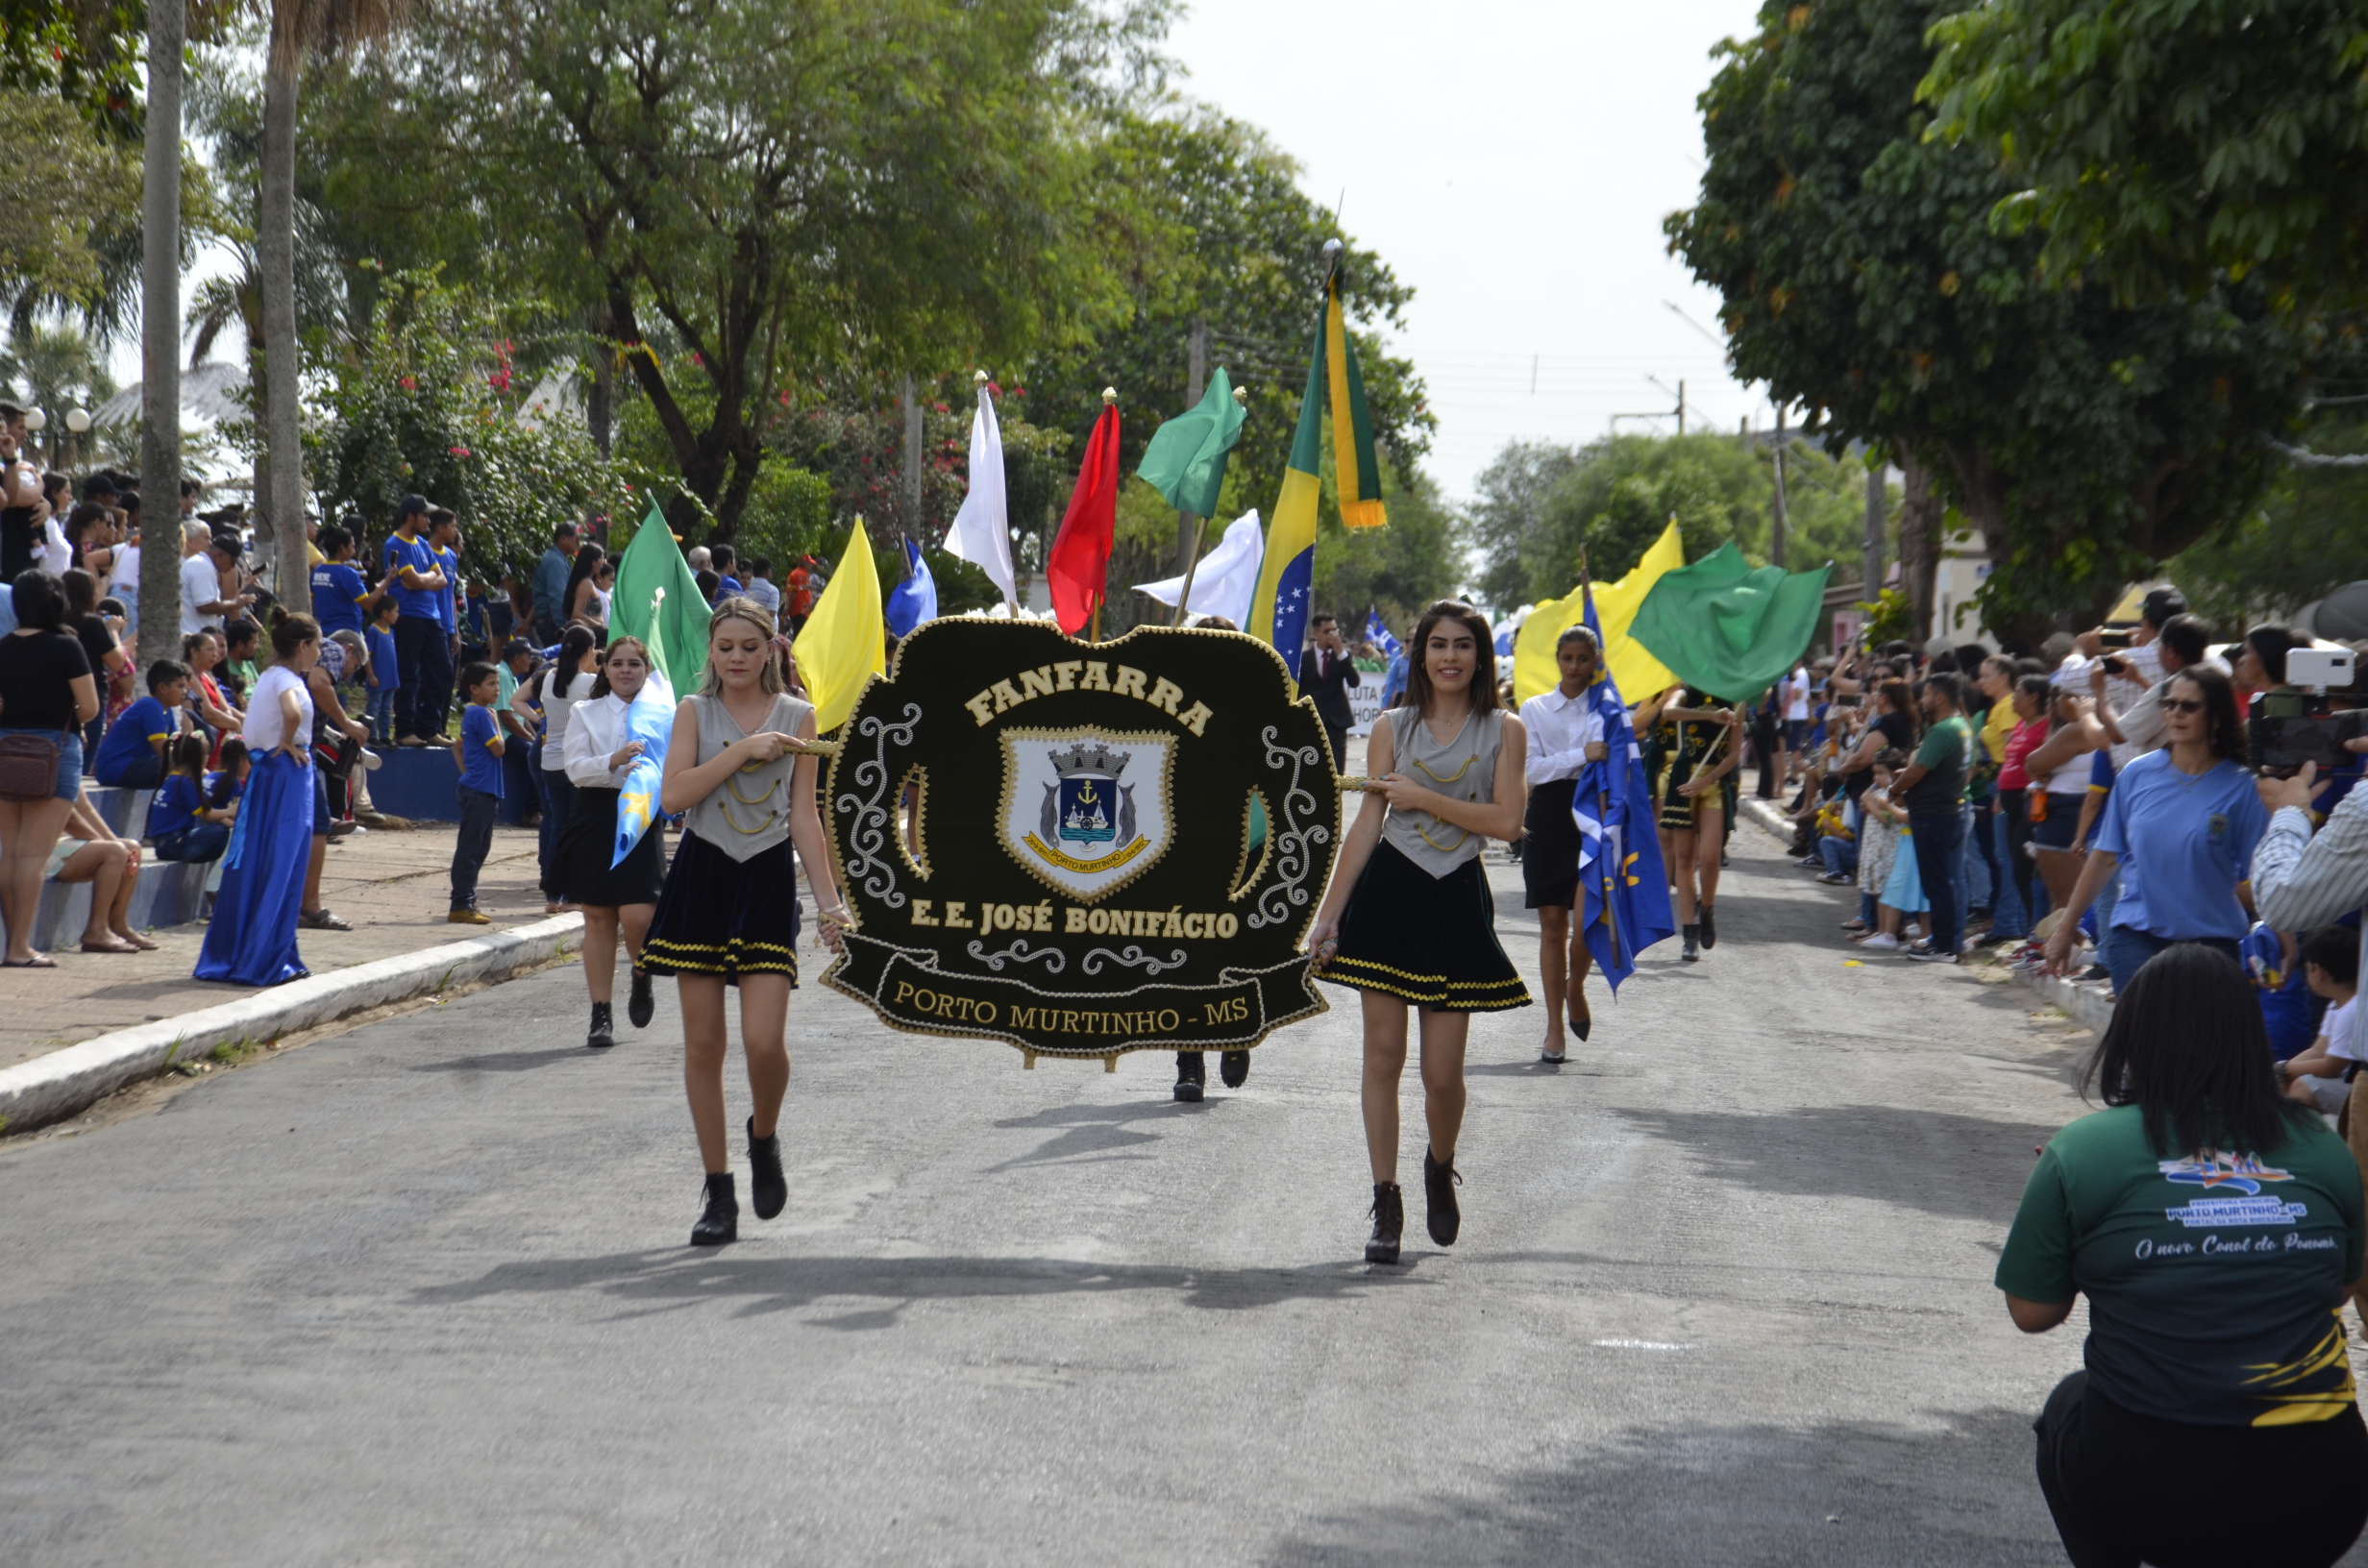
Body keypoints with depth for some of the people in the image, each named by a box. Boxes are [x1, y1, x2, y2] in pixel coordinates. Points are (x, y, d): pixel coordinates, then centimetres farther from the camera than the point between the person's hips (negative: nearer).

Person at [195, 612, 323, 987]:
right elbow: (292, 713, -34)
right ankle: (266, 961, -2)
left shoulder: (268, 677, 14)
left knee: (251, 865, 11)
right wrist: (288, 743, -17)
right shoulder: (288, 680, -13)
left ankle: (227, 955, 14)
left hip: (263, 772, 9)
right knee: (282, 869, -3)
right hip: (288, 774, -9)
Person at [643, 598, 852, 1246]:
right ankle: (719, 1194, 10)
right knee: (702, 1044, 1)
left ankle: (764, 1136, 19)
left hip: (768, 878, -1)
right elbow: (674, 793, -9)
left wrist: (829, 900, -1)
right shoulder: (695, 711, 5)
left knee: (764, 1041, -13)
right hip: (702, 876, 1)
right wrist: (743, 750, -14)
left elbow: (804, 815, 5)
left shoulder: (797, 717, 6)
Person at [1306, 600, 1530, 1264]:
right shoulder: (1392, 728, 6)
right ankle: (1385, 1202, 7)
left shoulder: (1503, 731, 3)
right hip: (1388, 892, 1)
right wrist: (1329, 912, 3)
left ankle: (1441, 1169, 29)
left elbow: (1507, 821, -8)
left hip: (1457, 900, -1)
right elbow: (1367, 824, 7)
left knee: (1443, 1071, -2)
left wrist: (1423, 798, -10)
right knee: (1383, 1054, -1)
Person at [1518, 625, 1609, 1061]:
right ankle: (1554, 1028, 9)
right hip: (1548, 815, 2)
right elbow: (1531, 768, -3)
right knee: (1552, 922, 3)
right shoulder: (1535, 709, 11)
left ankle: (1576, 988, 17)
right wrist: (1581, 755, -12)